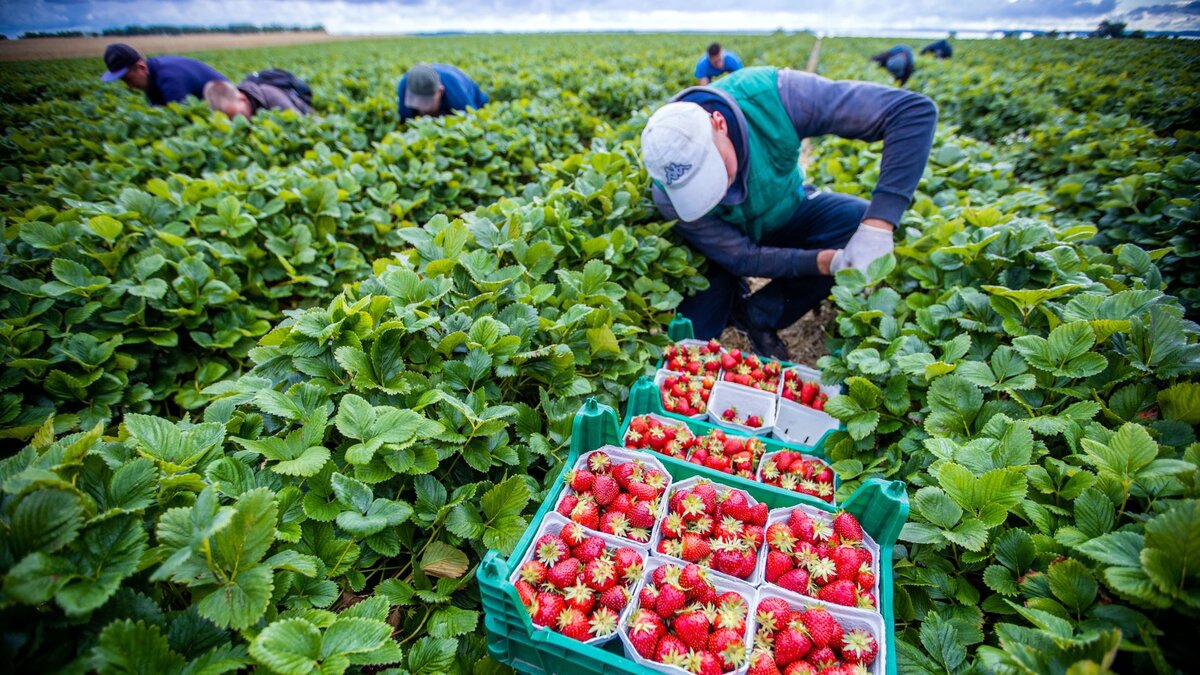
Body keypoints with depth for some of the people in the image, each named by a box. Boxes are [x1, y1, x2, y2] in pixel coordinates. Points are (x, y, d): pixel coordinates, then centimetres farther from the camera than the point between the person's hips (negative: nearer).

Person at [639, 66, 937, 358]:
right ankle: (733, 295, 15)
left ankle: (756, 316, -11)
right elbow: (740, 256, -24)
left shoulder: (772, 97, -35)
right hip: (727, 241, -2)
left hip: (788, 212, 3)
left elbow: (915, 111, -34)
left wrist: (878, 226, -44)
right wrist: (826, 262, -36)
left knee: (862, 223, -28)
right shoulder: (669, 196, -32)